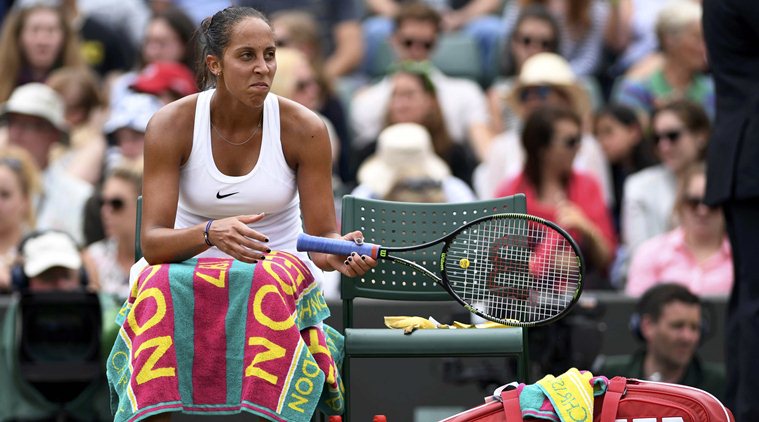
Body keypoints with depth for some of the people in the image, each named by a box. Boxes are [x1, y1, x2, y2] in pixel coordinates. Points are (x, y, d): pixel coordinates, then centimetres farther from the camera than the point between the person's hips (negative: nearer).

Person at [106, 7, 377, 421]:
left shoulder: (305, 130, -9)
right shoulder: (170, 126, -10)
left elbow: (321, 238, -5)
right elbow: (152, 243, -17)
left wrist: (339, 252, -31)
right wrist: (210, 233, -38)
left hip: (281, 275, 0)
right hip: (190, 272, 0)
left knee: (271, 282, -36)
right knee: (159, 284, -35)